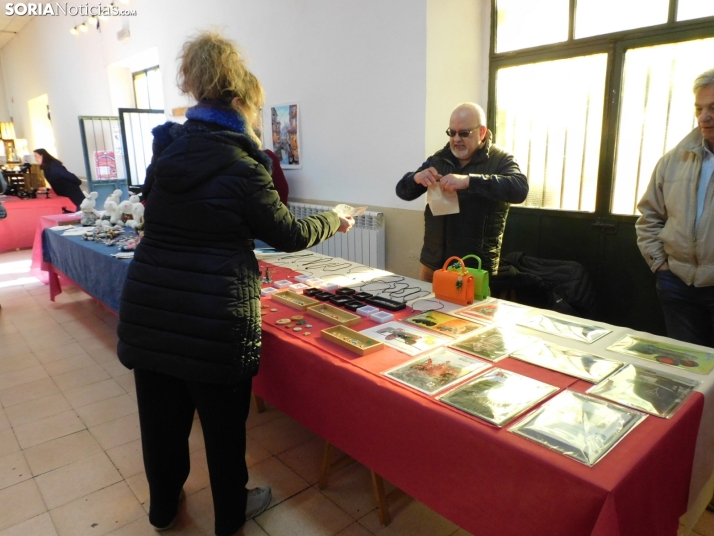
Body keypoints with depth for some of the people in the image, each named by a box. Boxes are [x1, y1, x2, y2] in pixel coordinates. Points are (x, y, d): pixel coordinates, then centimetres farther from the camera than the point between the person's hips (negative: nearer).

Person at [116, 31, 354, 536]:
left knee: (161, 415, 20)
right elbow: (289, 233, -6)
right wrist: (334, 221, 12)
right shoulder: (241, 168, -15)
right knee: (223, 421, 14)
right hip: (212, 320, -6)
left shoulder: (168, 150, 5)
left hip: (148, 310, 6)